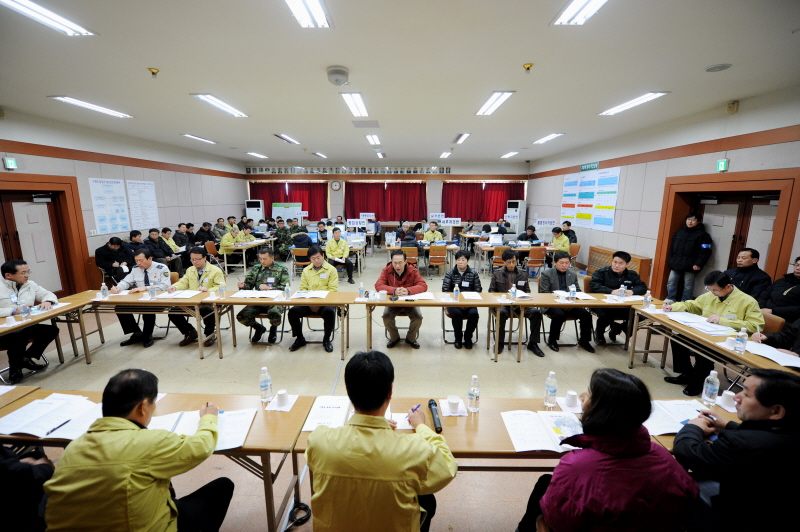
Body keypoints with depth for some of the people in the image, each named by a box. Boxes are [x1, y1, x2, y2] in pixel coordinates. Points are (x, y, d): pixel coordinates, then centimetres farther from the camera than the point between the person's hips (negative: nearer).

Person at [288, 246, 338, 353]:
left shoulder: (331, 270, 4)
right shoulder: (306, 270, 17)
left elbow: (333, 289, -3)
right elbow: (302, 288, 11)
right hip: (308, 302, 3)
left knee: (330, 312, -34)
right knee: (293, 311, -22)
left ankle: (326, 339, -7)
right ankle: (300, 339, 3)